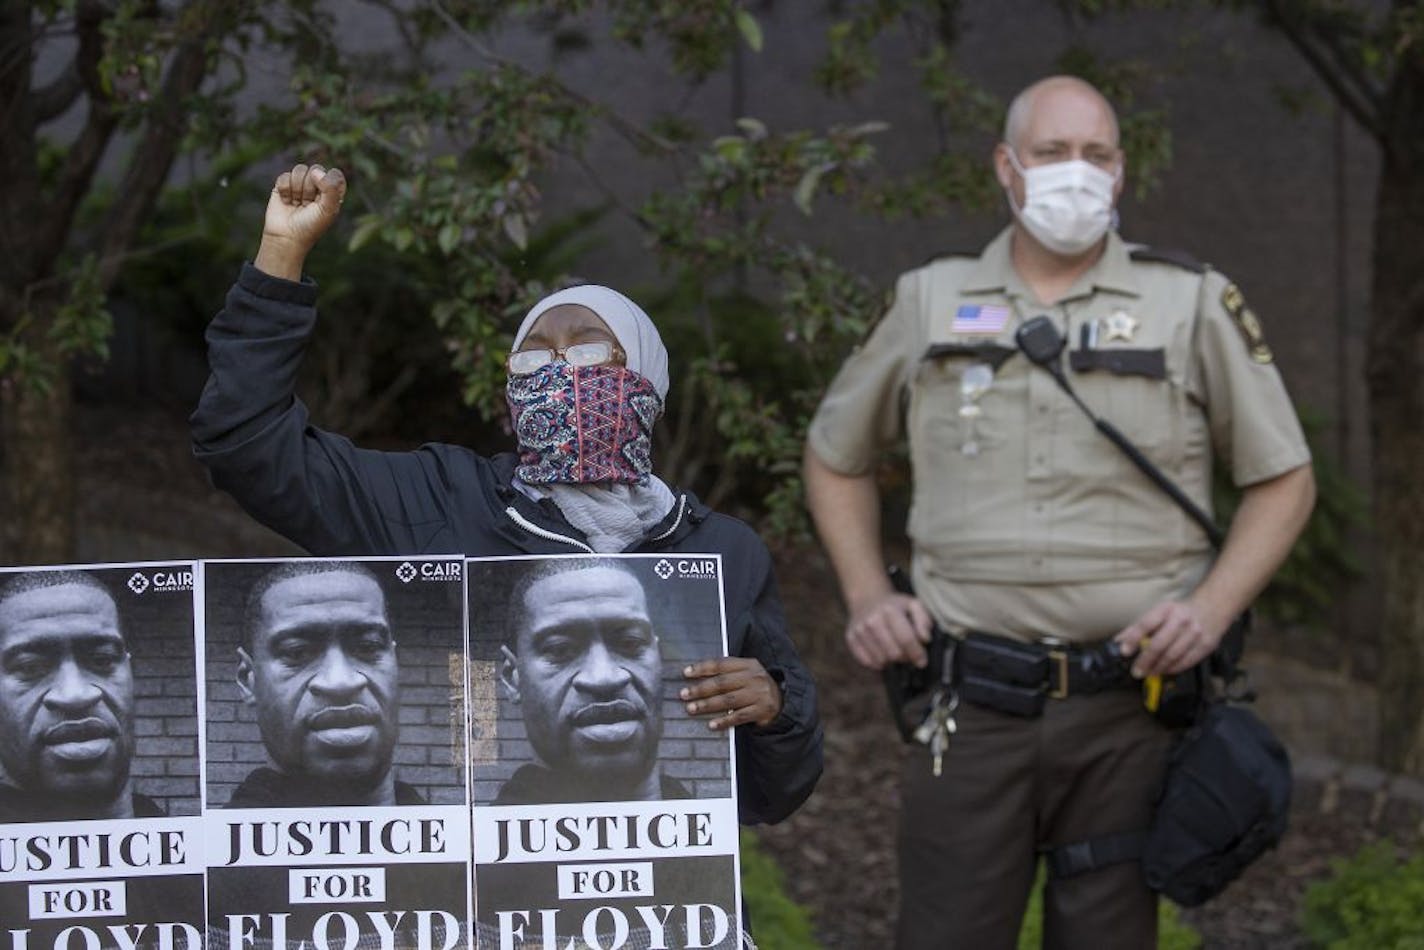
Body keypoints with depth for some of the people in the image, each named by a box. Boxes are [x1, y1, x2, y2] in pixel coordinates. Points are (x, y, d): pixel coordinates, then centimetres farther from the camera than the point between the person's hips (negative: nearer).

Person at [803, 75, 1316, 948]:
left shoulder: (1195, 304, 4)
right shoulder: (930, 303, 9)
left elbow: (1284, 479, 8)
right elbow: (837, 457, 21)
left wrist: (1211, 608, -7)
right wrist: (867, 596, 7)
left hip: (1129, 710, -1)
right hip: (972, 705, 1)